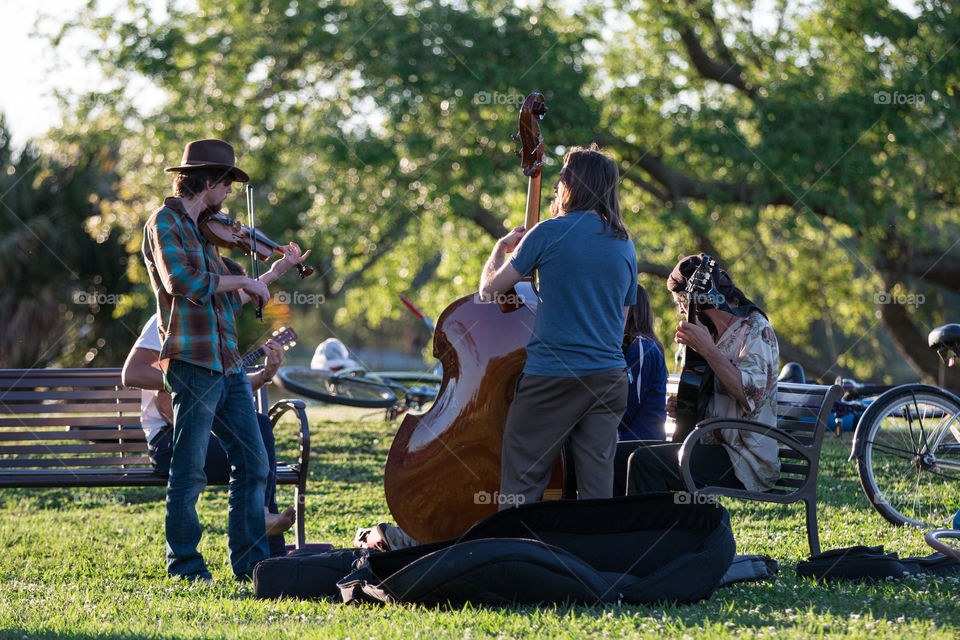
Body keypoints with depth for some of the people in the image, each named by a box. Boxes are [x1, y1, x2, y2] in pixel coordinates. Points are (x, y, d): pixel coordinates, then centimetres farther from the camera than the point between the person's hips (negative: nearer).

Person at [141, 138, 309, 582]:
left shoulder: (203, 230, 20)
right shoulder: (165, 222, -6)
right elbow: (181, 281, -23)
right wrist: (241, 281, -12)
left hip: (228, 365, 9)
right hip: (193, 365, -9)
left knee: (253, 465, 8)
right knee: (190, 473, -4)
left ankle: (250, 561, 13)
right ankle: (185, 567, 4)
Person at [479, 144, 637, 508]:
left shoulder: (550, 233, -6)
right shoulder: (625, 246, 10)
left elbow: (489, 290, 1)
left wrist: (502, 246, 18)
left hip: (550, 377, -5)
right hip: (609, 377, 5)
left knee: (520, 486, -1)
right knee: (598, 491, 4)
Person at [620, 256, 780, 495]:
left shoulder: (755, 329, -10)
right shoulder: (715, 334, 19)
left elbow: (751, 396, -25)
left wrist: (708, 351, -26)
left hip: (747, 464, -9)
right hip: (714, 446, 10)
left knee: (645, 460, -25)